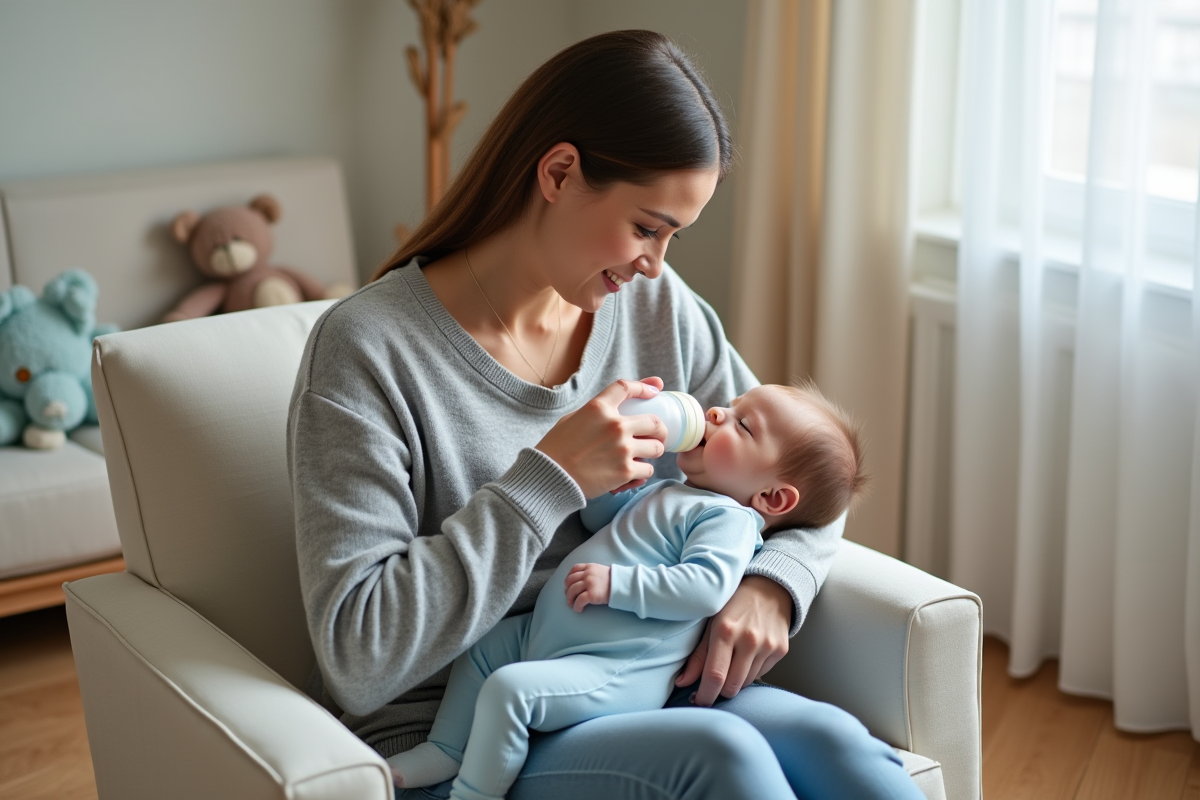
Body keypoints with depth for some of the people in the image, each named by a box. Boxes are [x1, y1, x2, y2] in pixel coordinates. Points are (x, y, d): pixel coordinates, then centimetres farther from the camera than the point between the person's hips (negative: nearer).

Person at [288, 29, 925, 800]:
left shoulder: (656, 307, 5)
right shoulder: (366, 348, -14)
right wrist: (549, 479, -22)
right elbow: (357, 657, -19)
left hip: (633, 701, 5)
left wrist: (770, 586, -9)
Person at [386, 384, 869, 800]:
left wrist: (616, 583, -27)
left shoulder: (730, 520, -12)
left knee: (508, 687, -27)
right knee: (482, 645, 23)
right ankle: (446, 750, 27)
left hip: (612, 673, -11)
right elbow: (598, 516, 29)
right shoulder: (665, 493, 19)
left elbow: (704, 587, -27)